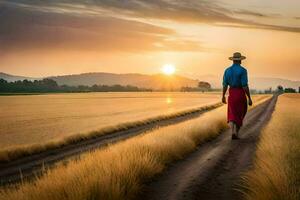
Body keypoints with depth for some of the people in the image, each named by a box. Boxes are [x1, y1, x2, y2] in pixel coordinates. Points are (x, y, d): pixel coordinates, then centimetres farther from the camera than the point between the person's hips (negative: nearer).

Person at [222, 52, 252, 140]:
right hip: (241, 93, -3)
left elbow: (225, 84, 4)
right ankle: (236, 133, 15)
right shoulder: (243, 70, -12)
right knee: (239, 114, 13)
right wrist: (249, 98, -11)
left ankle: (233, 132, -13)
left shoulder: (227, 70, 2)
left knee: (232, 114, 8)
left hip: (232, 94, 3)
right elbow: (245, 85, -16)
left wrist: (223, 96, 16)